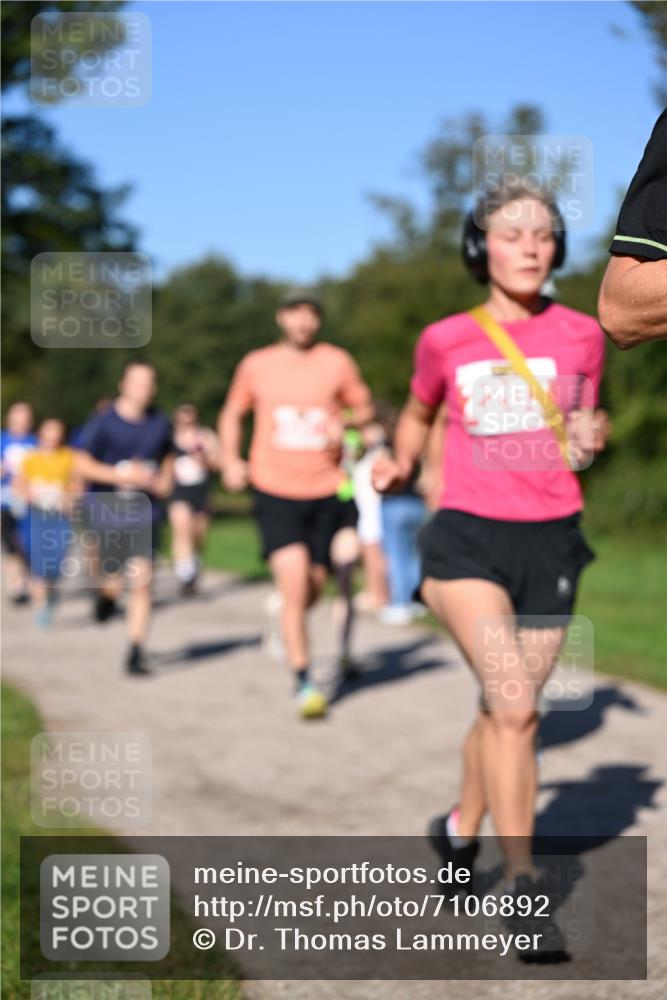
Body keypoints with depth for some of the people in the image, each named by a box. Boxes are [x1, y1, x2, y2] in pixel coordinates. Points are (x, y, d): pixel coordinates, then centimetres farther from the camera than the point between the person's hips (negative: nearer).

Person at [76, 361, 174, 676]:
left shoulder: (160, 423, 5)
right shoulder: (103, 423, -7)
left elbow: (167, 456, 22)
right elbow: (83, 464, -8)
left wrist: (165, 480, 2)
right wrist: (122, 475, -17)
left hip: (145, 512, 2)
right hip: (107, 511, -2)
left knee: (143, 582, -9)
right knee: (113, 581, 4)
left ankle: (136, 653, -3)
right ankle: (107, 594, 43)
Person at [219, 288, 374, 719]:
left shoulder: (337, 362, 3)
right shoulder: (256, 365, 5)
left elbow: (364, 407, 12)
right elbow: (233, 414, 17)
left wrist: (345, 424, -10)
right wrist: (231, 460, 2)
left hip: (327, 490, 1)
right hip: (275, 490, -1)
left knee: (314, 585, 8)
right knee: (293, 580, -15)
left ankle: (286, 627, 45)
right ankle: (304, 683, -7)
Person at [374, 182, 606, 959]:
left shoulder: (581, 336, 3)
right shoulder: (445, 341, 0)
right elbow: (418, 412, 20)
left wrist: (584, 440, -3)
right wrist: (400, 465, 3)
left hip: (549, 542, 3)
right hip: (468, 538, -3)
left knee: (506, 712, 10)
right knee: (514, 704, -19)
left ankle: (460, 831, 37)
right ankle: (522, 885, -9)